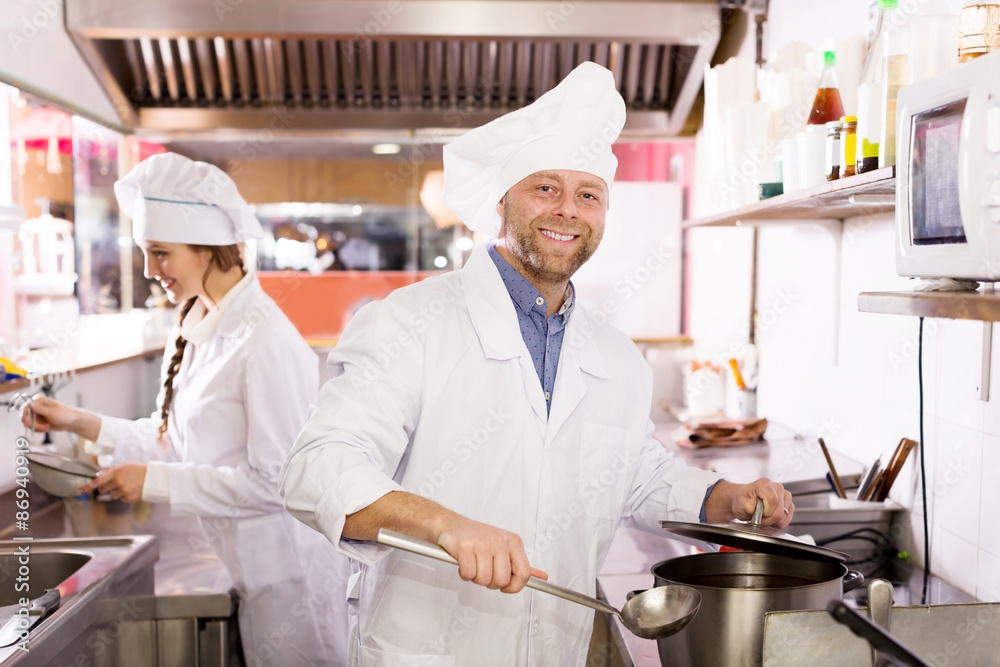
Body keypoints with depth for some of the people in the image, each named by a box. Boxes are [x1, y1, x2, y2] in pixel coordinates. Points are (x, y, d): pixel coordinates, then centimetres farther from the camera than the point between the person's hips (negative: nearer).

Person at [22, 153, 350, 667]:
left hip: (289, 570, -8)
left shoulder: (266, 343, -24)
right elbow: (183, 442, 11)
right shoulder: (198, 331, 4)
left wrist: (155, 481, -19)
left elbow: (277, 480, -23)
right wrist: (83, 424, 4)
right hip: (253, 566, 8)